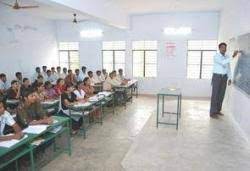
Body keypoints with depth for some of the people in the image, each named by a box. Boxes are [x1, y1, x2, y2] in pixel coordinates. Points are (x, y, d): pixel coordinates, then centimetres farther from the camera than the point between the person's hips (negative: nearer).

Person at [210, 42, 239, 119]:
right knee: (215, 95, -7)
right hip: (216, 77, -6)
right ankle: (212, 112, 0)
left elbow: (228, 68, 12)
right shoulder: (216, 56, -12)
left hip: (224, 77, 6)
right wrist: (233, 56, -35)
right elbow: (223, 63, -29)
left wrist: (230, 79, 6)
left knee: (221, 94, 9)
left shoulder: (227, 57, 9)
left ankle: (217, 110, 22)